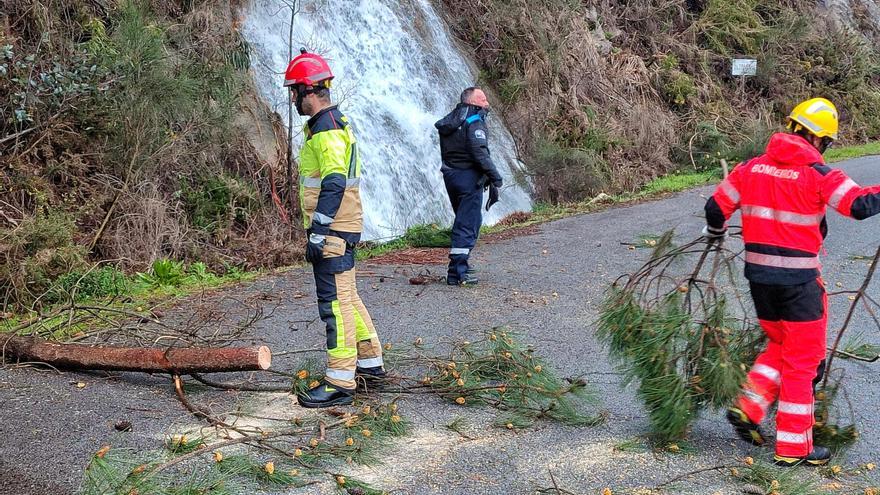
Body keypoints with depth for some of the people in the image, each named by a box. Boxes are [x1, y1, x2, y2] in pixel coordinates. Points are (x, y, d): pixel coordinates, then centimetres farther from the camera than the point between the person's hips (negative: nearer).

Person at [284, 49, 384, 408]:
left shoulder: (327, 129, -16)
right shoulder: (334, 123, 17)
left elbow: (333, 184, -23)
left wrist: (318, 231, -23)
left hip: (332, 231, -11)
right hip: (341, 229, 11)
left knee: (336, 302, -8)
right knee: (345, 298, 19)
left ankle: (340, 383, -4)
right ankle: (370, 361, 30)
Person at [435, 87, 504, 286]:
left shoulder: (450, 122, 15)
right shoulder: (474, 122, -13)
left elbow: (446, 153, 14)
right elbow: (480, 153, -23)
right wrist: (496, 179, -19)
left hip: (450, 175, 9)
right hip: (469, 177, -9)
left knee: (464, 220, 22)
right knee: (467, 224, -6)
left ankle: (461, 263, 31)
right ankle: (458, 272, -8)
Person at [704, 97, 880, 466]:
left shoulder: (751, 168, 4)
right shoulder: (818, 174, -11)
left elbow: (716, 207, 8)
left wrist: (716, 233, 27)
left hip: (758, 276, 6)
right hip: (798, 280, -5)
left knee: (779, 346, 26)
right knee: (803, 360, 6)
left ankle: (748, 408, 13)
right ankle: (793, 448, 12)